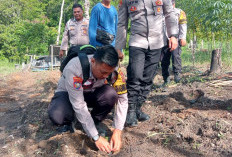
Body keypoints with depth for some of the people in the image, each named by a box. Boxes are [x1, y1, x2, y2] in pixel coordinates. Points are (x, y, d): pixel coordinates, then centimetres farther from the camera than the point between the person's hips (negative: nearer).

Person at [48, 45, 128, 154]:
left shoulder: (112, 69, -25)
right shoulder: (74, 68, -37)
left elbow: (122, 98, -18)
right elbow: (79, 106, -34)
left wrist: (118, 131, -26)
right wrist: (96, 137, -31)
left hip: (90, 93, 3)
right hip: (68, 93, -3)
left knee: (110, 94, -30)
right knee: (57, 116, -36)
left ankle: (95, 123, -3)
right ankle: (68, 123, 2)